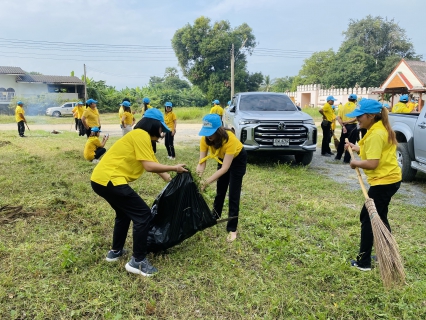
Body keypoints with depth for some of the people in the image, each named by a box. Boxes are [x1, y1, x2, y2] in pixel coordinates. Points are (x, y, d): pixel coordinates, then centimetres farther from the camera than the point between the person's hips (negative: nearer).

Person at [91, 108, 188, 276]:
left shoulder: (140, 136, 20)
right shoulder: (141, 135, -10)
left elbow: (153, 163, 22)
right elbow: (149, 166, -17)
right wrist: (174, 168, -4)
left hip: (101, 179, 10)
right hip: (110, 180, -10)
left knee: (125, 213, 27)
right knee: (143, 215, -4)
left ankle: (115, 251, 37)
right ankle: (137, 261, 2)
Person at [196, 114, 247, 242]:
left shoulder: (229, 139, -41)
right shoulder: (205, 138, -26)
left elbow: (225, 168, -42)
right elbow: (202, 161, -26)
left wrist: (207, 181, -50)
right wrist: (197, 176, -46)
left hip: (238, 159, -5)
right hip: (222, 158, 5)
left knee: (233, 194, -7)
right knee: (220, 190, 15)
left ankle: (232, 229, 1)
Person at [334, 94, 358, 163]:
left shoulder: (343, 106, 4)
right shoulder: (355, 107, -6)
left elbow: (338, 117, -6)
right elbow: (356, 118, -20)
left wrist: (343, 125, -11)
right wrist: (348, 121, -17)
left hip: (344, 126, 4)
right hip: (352, 126, -4)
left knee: (342, 141, 19)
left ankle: (338, 156, 30)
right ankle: (346, 159, 4)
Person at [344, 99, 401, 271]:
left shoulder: (375, 134, -22)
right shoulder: (381, 129, 10)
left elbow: (371, 163, -27)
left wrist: (356, 163, -10)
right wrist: (357, 148, 11)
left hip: (384, 181, -11)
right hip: (389, 179, 11)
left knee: (367, 218, -1)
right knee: (379, 217, 21)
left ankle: (363, 262, 8)